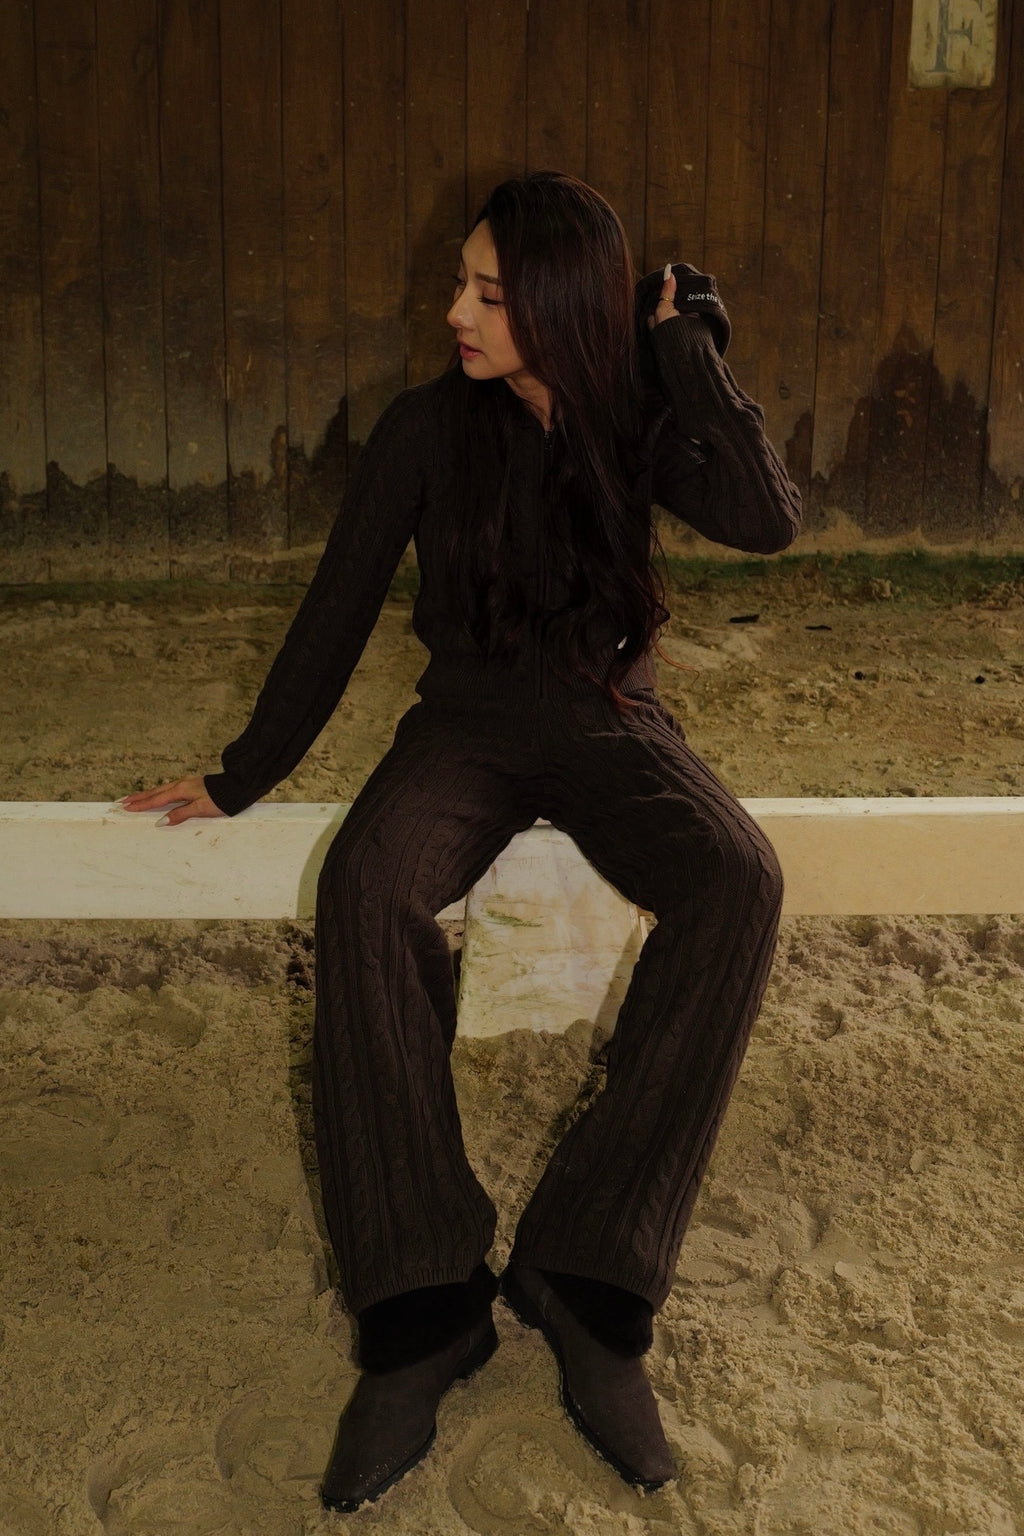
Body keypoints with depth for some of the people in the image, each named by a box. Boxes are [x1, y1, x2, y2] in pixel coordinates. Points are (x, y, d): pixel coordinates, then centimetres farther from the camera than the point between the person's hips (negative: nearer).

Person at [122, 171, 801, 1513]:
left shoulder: (634, 426, -2)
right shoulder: (432, 426, -3)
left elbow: (768, 520, -20)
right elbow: (340, 607, 3)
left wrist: (687, 350, -14)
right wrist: (243, 777, 6)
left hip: (608, 723, 1)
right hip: (469, 724, 0)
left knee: (738, 882, -32)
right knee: (367, 889, -34)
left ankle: (584, 1269, -29)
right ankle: (423, 1306, -29)